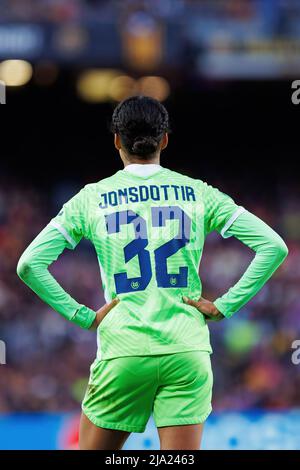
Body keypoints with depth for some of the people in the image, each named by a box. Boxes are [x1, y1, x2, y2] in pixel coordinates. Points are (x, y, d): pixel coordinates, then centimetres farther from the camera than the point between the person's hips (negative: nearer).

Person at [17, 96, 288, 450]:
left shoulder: (91, 199, 5)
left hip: (123, 351, -1)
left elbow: (29, 264, -1)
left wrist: (82, 317, 2)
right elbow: (274, 247, 1)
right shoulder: (198, 194, 6)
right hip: (187, 352, 1)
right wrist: (224, 306, 2)